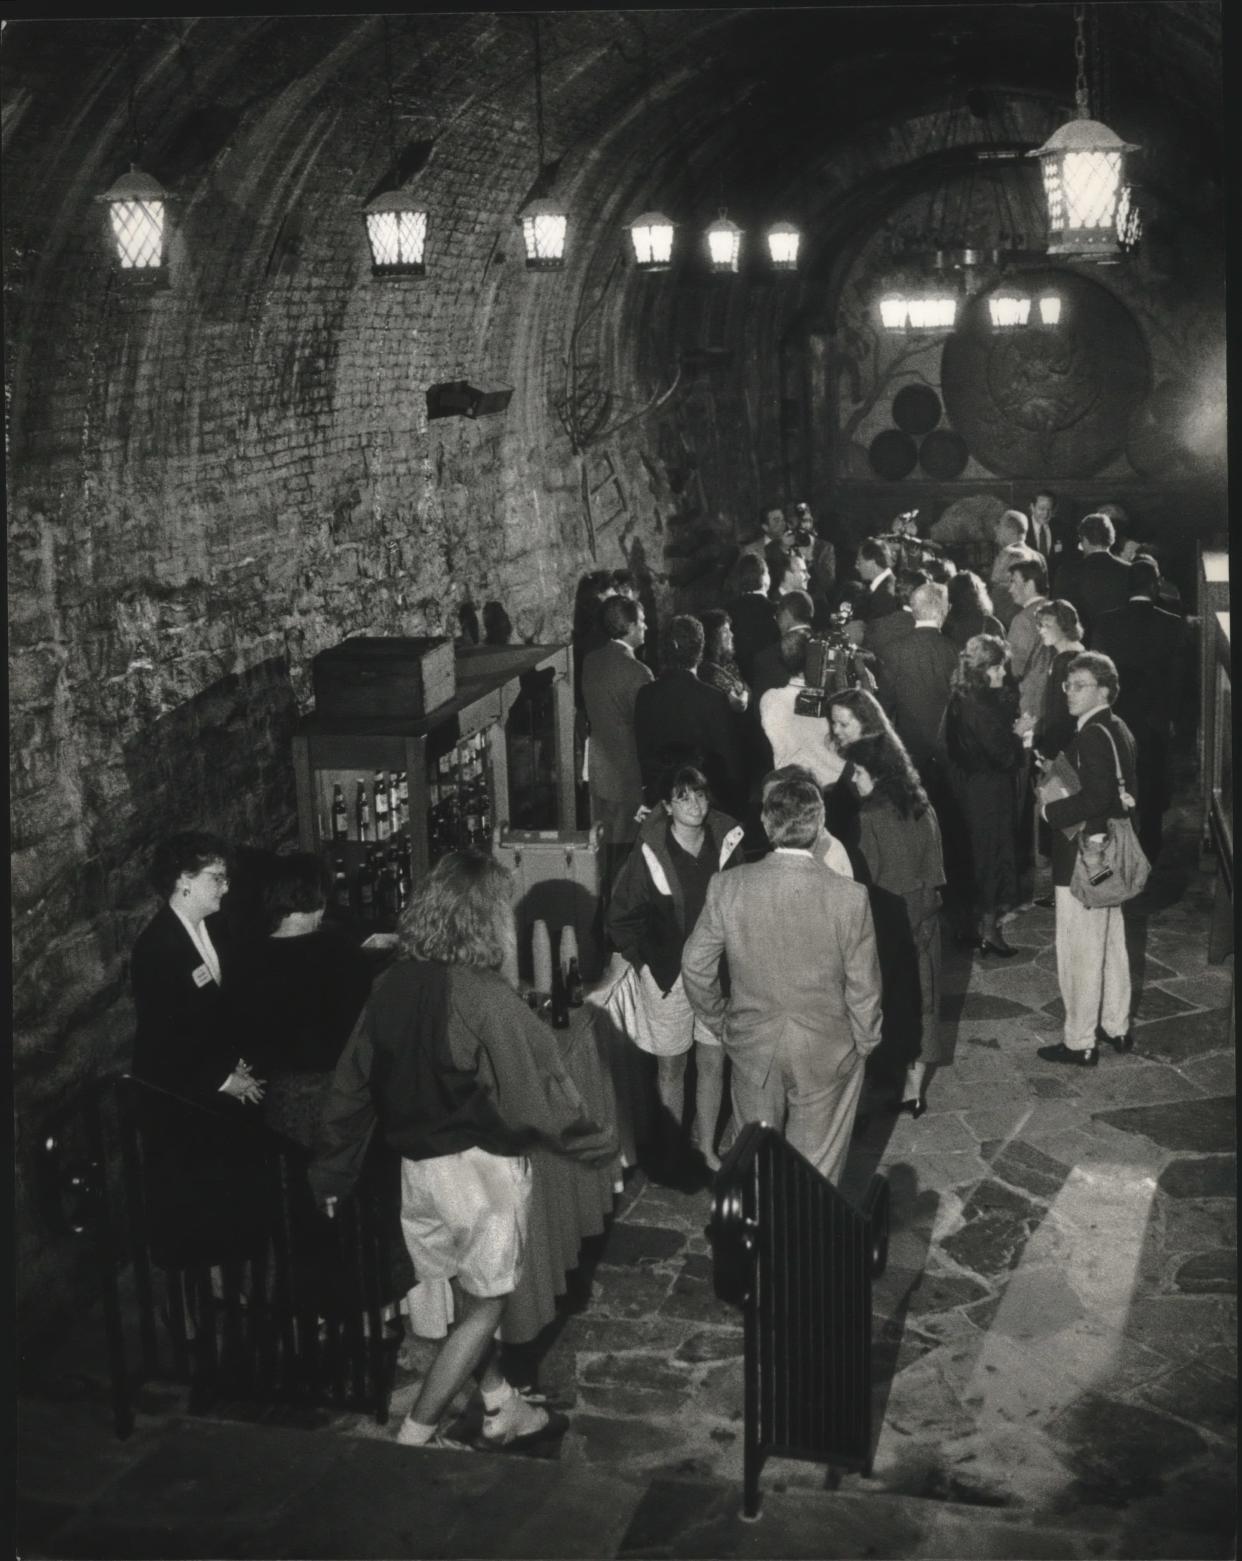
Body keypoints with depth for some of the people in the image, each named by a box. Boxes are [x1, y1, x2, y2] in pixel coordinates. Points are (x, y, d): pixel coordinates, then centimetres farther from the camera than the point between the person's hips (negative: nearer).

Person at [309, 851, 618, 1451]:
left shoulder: (393, 986, -4)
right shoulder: (485, 998, -24)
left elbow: (353, 1082, 1)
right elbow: (535, 1095, -20)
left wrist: (332, 1170, 11)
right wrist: (596, 1143, -5)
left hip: (417, 1167, 7)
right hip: (480, 1169, -7)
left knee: (468, 1295, 21)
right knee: (483, 1307, 11)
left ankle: (503, 1410, 36)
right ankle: (416, 1435, 14)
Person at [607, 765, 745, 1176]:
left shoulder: (727, 845, -8)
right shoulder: (649, 857, -15)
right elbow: (622, 919, -4)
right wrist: (644, 961, -6)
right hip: (667, 974, -2)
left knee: (713, 1063, 11)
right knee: (671, 1066, 10)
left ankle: (707, 1146, 28)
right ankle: (671, 1153, 26)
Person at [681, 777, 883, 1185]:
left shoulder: (727, 887, -15)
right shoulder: (850, 897, -20)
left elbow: (695, 966, -5)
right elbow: (863, 988, -10)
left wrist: (720, 1022, 11)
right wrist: (864, 1043, 7)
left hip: (752, 1046, 2)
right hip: (827, 1052, -2)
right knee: (815, 1170, 16)